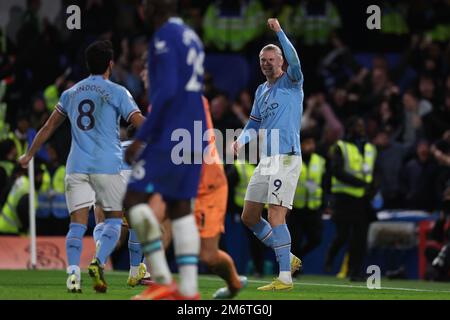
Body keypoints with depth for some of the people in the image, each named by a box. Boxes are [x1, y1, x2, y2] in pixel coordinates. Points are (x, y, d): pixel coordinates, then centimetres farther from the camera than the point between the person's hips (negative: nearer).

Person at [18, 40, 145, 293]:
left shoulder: (71, 93, 15)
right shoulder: (117, 92, 1)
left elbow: (49, 127, 22)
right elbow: (141, 125, -7)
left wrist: (29, 155, 33)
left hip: (77, 167, 3)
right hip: (108, 167, -3)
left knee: (78, 223, 0)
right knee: (114, 219, 9)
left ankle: (73, 271, -20)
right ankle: (99, 263, -13)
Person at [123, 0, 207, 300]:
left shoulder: (164, 37, -11)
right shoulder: (192, 37, 17)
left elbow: (166, 92, -19)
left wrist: (141, 137, -17)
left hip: (169, 136, -9)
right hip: (194, 138, 9)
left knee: (135, 197, -4)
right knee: (180, 207, 9)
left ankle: (162, 279, -9)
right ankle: (189, 287, 1)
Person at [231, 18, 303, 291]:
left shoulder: (292, 82, -3)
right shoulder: (261, 90, 17)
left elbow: (294, 60, -25)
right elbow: (254, 122, 23)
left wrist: (279, 32, -29)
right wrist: (241, 140, 4)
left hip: (286, 158, -9)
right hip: (266, 160, 9)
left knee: (275, 216, -16)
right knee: (249, 217, 10)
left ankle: (285, 278, -13)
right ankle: (287, 258, 23)